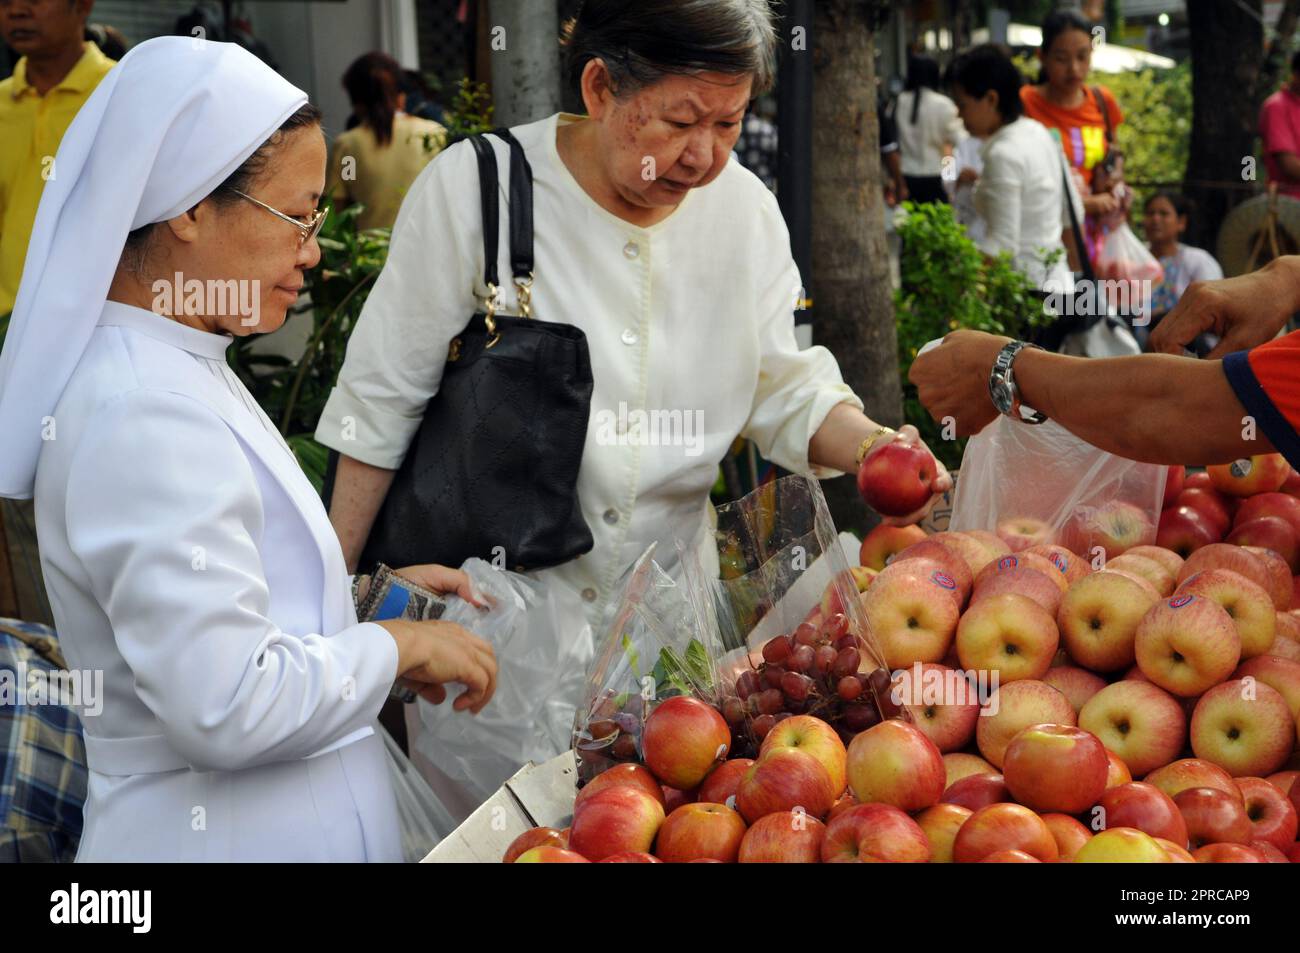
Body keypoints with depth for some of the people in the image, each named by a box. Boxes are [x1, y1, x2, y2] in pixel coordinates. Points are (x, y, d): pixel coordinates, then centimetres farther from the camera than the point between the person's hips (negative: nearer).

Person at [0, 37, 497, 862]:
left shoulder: (176, 372, 8)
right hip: (235, 834, -9)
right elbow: (228, 708, -27)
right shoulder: (147, 420, -23)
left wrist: (364, 593, 9)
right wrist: (396, 645, -14)